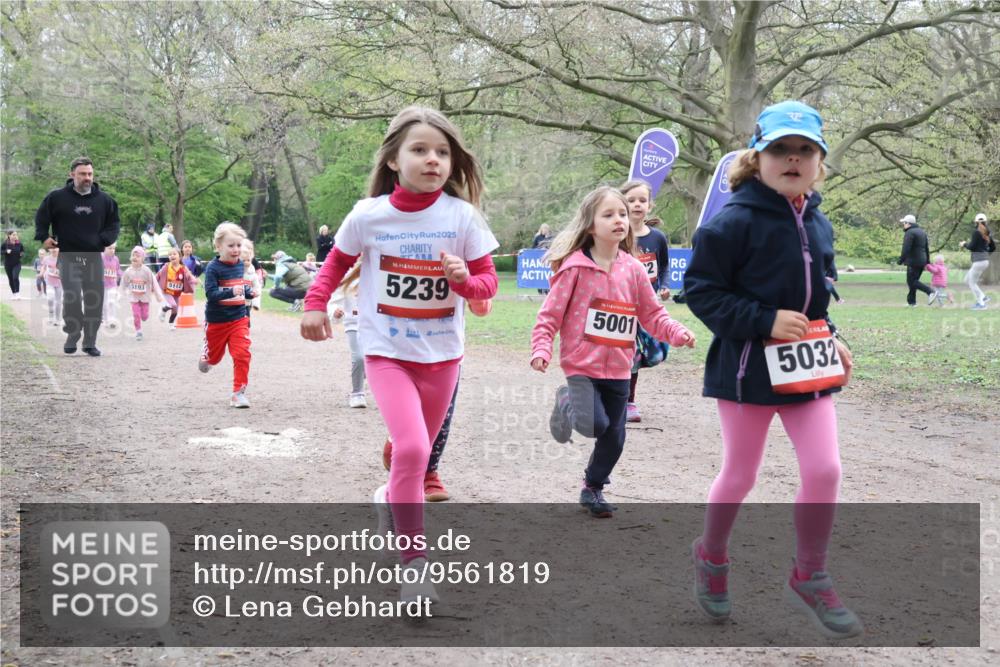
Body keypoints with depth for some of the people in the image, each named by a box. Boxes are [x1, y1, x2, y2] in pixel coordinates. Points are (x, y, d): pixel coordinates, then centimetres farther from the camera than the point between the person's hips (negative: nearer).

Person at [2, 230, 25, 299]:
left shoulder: (19, 243, -3)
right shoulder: (5, 243, -7)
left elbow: (22, 250, 11)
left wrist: (22, 254, -11)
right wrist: (6, 251, -21)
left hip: (17, 264, -1)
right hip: (8, 264, 1)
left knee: (15, 277, -19)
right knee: (10, 279, 8)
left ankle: (17, 293, -13)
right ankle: (14, 293, 22)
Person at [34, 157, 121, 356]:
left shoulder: (104, 199, 5)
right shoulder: (57, 197, 0)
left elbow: (114, 223, 15)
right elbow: (41, 217, 14)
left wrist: (106, 239, -2)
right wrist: (43, 237, 2)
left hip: (94, 257, 2)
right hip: (68, 257, -2)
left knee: (95, 300, 0)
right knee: (72, 298, -13)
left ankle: (90, 342, 10)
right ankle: (72, 336, 4)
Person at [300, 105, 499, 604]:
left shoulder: (462, 216, -8)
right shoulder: (368, 216, -8)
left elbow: (488, 282, -3)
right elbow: (337, 262, 10)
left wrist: (464, 279, -23)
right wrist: (315, 304, -1)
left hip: (441, 355, 2)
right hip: (386, 352, -2)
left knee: (417, 454, 16)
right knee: (411, 448, -21)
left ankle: (390, 499, 49)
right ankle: (414, 558, -8)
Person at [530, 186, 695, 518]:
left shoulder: (633, 269, 3)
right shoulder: (575, 267, -9)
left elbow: (652, 314, 8)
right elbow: (550, 314, -7)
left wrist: (677, 332, -9)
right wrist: (541, 349, -20)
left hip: (618, 369, 4)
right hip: (582, 365, -4)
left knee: (614, 436, 9)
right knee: (595, 424, -21)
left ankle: (593, 488, 33)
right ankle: (567, 402, 14)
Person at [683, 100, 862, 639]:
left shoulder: (818, 224, 6)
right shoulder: (733, 222, -16)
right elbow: (700, 291, -16)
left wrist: (830, 337, 5)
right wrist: (766, 321, -22)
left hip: (806, 366, 5)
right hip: (748, 367, -5)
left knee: (824, 471, -2)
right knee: (739, 476, 9)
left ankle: (809, 579, 17)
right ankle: (711, 556, 36)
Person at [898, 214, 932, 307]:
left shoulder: (910, 233, -12)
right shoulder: (922, 232, 17)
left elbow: (906, 249, -21)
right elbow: (927, 249, 20)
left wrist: (901, 260, -18)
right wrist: (927, 261, 22)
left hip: (913, 262, -9)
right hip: (922, 261, 9)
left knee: (911, 282, -6)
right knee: (913, 281, 14)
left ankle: (930, 292, -19)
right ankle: (911, 301, 14)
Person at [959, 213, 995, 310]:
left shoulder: (976, 232, -13)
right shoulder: (987, 233, 12)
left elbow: (971, 247, -14)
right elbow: (993, 248, 17)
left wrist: (964, 244, 6)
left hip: (979, 261, -9)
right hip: (985, 261, 9)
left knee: (972, 283, 2)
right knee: (967, 280, 16)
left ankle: (981, 304, 1)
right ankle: (983, 298, 13)